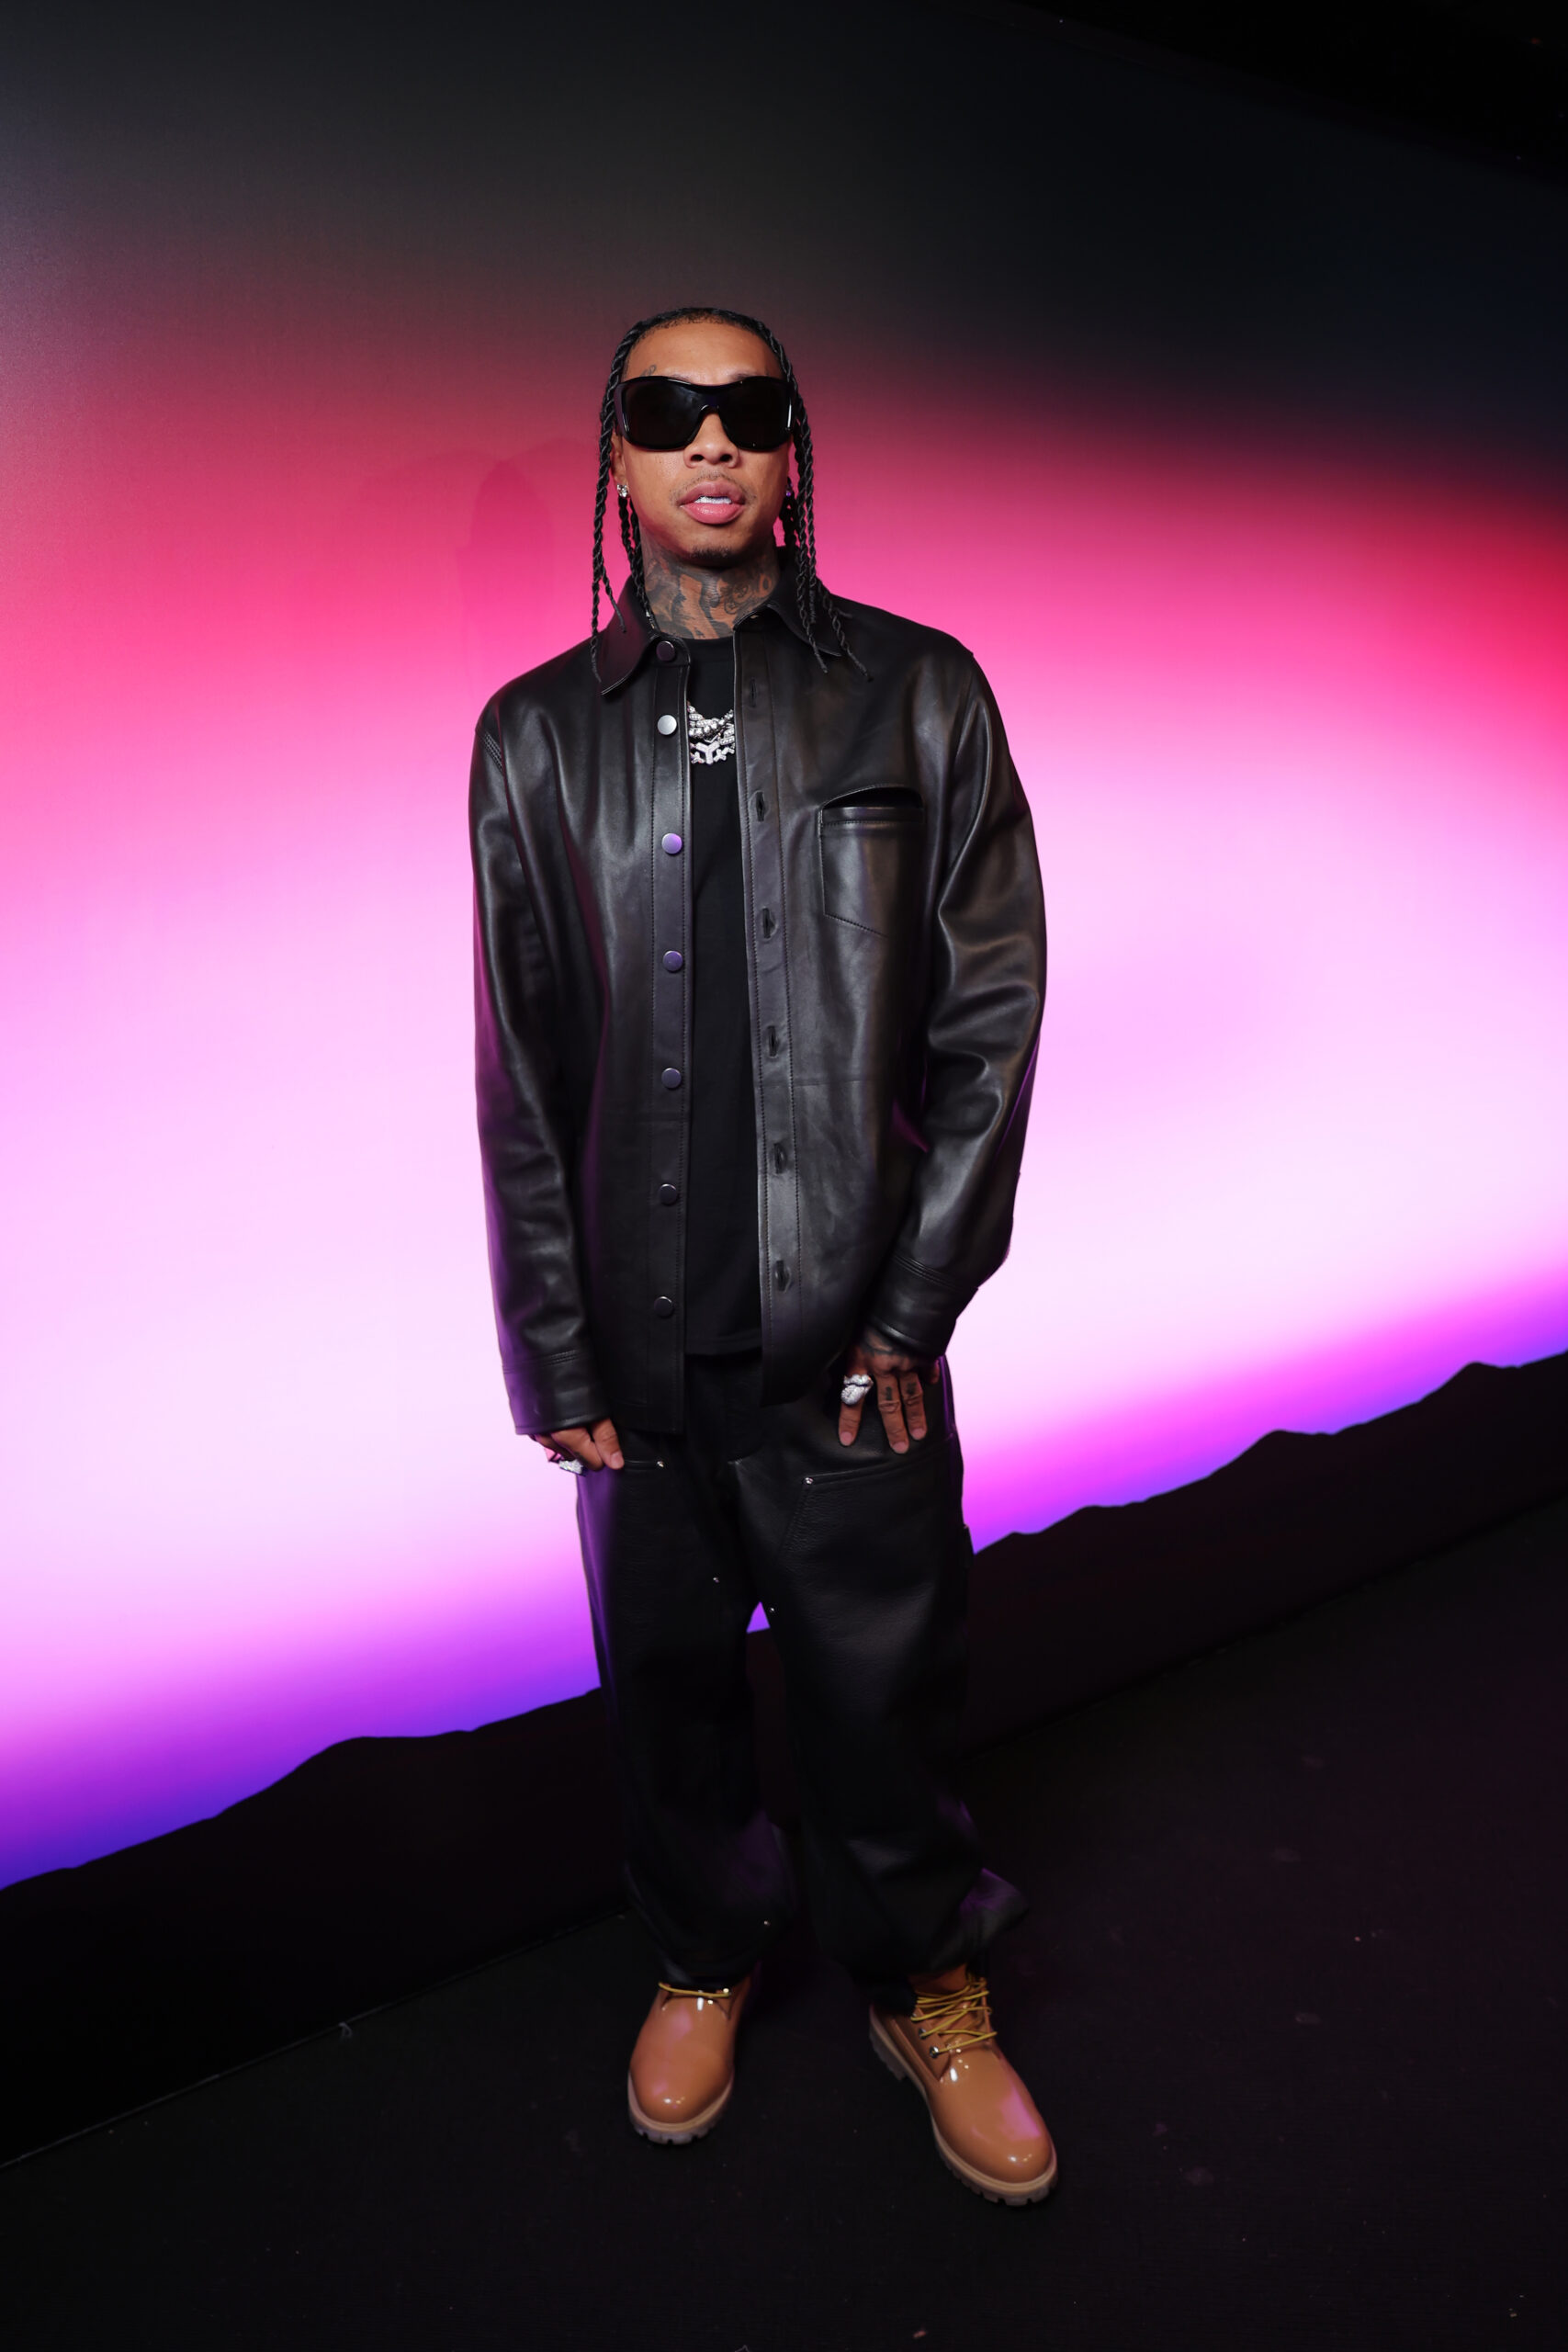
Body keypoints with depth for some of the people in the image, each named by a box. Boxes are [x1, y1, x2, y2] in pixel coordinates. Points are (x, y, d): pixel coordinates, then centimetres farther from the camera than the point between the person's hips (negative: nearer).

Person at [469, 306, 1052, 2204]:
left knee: (881, 1682, 12)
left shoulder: (918, 697, 0)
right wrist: (555, 1356, -1)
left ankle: (923, 1989, 39)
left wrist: (914, 1308, -6)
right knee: (665, 1676, 17)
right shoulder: (538, 738, 4)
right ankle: (703, 1959, 44)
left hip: (854, 1330, -1)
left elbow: (992, 1013, -2)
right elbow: (519, 1075, 3)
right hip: (643, 1338, 2)